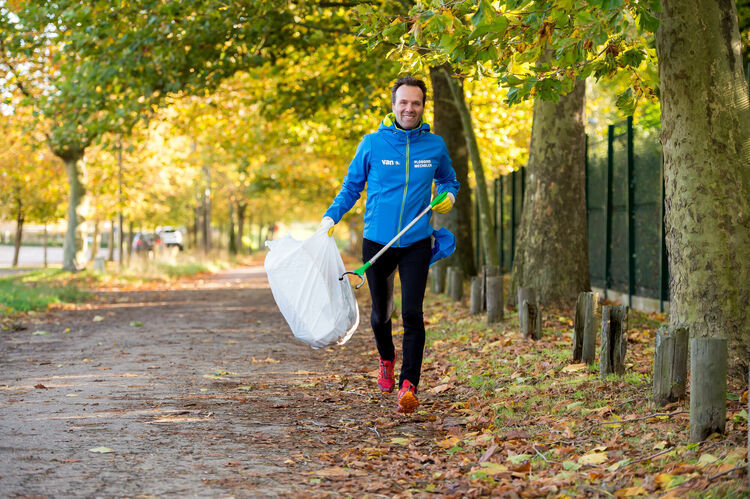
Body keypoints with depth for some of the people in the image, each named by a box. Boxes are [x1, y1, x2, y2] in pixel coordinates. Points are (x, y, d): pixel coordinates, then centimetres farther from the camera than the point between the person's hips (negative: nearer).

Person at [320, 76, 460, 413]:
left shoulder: (435, 146, 3)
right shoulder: (372, 144, 0)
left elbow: (448, 181, 20)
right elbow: (351, 186, 9)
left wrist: (448, 197, -2)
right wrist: (331, 217, -5)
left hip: (416, 243, -1)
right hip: (377, 241, 1)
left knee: (412, 313, -13)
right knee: (381, 314, 11)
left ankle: (408, 385, -12)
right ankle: (387, 359, 42)